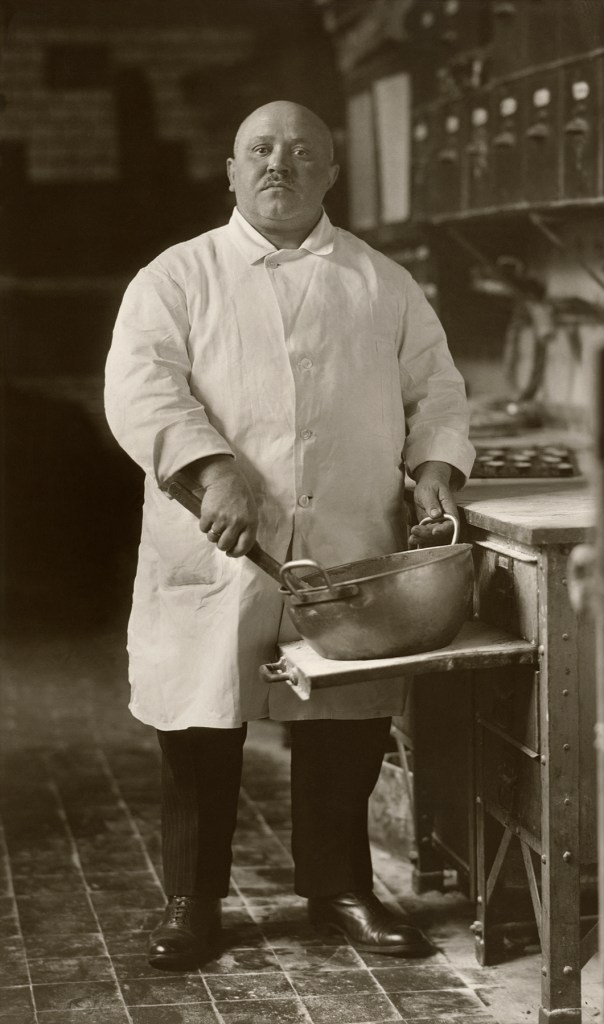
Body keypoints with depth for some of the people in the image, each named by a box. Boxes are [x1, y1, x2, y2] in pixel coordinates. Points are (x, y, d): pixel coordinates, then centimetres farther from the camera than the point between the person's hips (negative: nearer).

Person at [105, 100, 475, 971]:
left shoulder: (384, 285, 12)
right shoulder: (175, 278, 4)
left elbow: (435, 388, 15)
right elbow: (140, 388, -9)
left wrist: (435, 464, -5)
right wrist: (214, 470, -24)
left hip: (347, 556, 2)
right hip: (214, 561, -2)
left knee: (346, 733, 7)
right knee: (200, 735, 4)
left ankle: (340, 888, 26)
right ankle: (191, 900, 20)